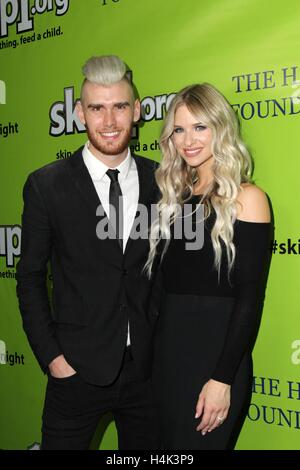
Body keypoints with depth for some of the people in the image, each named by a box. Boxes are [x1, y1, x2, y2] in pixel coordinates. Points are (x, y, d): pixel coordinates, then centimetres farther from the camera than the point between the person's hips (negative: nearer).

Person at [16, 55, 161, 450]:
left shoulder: (161, 181, 0)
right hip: (78, 369, -2)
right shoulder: (46, 185, -6)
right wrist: (52, 357, -6)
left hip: (148, 369, 2)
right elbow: (30, 278, -2)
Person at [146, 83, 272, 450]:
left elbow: (250, 299, -12)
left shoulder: (245, 198, -8)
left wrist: (223, 378, -16)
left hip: (215, 356, -6)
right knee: (170, 442, 16)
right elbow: (165, 284, 11)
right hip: (166, 354, 6)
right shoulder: (175, 196, 10)